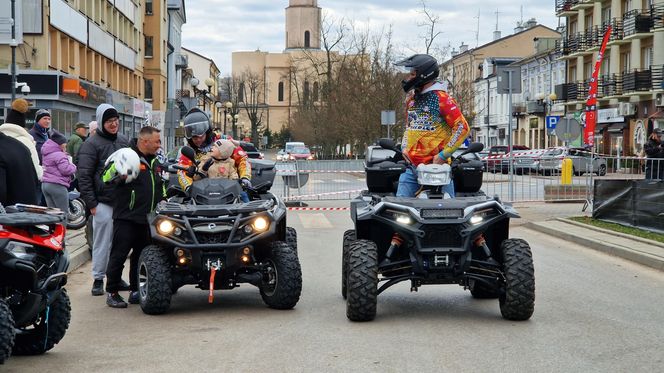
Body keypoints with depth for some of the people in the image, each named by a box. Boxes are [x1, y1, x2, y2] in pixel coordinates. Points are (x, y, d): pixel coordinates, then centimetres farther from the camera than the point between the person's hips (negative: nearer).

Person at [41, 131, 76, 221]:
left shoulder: (46, 154, 16)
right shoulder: (59, 155, -15)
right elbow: (65, 169, -21)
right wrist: (73, 166, 0)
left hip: (45, 184, 9)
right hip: (57, 185, -9)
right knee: (63, 213, -2)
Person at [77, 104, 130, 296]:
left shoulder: (124, 141, 14)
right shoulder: (92, 144, -5)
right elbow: (84, 175, -8)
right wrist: (91, 203, -12)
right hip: (103, 202, -6)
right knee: (102, 242, -3)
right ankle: (98, 279, 5)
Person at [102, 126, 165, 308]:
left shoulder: (155, 162, 18)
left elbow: (161, 187, 32)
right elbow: (106, 178, -13)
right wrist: (118, 173, -31)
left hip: (148, 220, 7)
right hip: (126, 218, -7)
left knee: (141, 257, 11)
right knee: (119, 255, -4)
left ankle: (136, 291, 19)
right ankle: (112, 292, 3)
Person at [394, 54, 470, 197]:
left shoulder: (442, 99, -9)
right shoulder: (411, 98, 15)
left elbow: (462, 128, -12)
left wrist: (443, 155, -14)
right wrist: (404, 148, 14)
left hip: (436, 165, -7)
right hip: (411, 165, 7)